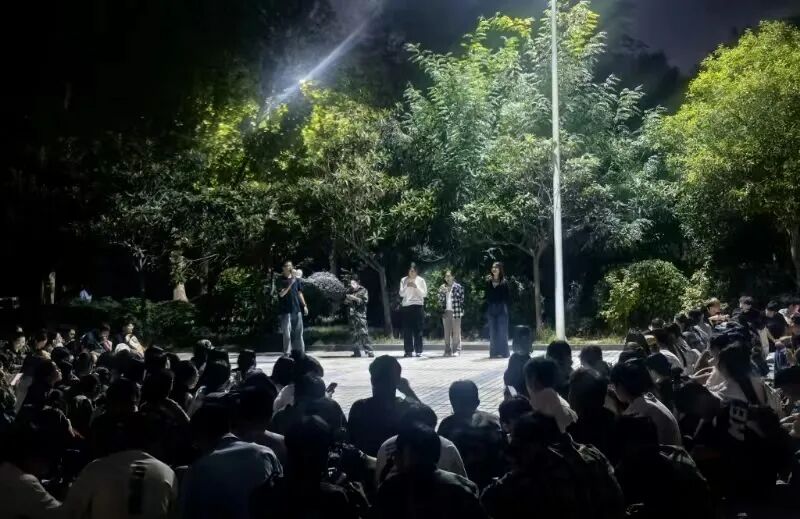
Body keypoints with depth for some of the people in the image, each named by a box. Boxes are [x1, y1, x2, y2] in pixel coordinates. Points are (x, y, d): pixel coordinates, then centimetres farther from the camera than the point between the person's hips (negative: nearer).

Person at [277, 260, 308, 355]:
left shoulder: (297, 280, 11)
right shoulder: (281, 280, -3)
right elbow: (281, 294, -15)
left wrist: (304, 306, 11)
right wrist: (291, 283, -22)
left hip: (297, 309, 4)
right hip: (286, 310, -4)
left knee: (298, 333, 6)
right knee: (287, 333, -4)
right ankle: (287, 353, 1)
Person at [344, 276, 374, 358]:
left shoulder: (363, 290, 3)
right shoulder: (349, 291, 16)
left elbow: (365, 301, -8)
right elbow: (345, 302, 21)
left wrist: (355, 298, -15)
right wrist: (347, 300, -1)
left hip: (360, 314, -5)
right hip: (351, 314, 5)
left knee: (363, 333, -12)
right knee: (354, 333, 5)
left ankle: (369, 351, -12)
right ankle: (357, 351, 9)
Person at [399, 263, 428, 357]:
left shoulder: (421, 280, 5)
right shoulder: (403, 280, 8)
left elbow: (424, 294, 1)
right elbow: (401, 294, 4)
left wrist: (416, 287, -12)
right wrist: (407, 286, -12)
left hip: (418, 306, -1)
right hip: (406, 306, 1)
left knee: (418, 330, -2)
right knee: (407, 329, -1)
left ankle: (418, 351, 0)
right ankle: (408, 350, 3)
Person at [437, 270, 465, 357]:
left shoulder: (458, 287, 0)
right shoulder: (443, 287, 15)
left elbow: (461, 300, -2)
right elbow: (441, 301, 9)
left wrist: (461, 311, -11)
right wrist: (441, 292, -4)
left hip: (455, 312, -5)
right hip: (446, 312, 5)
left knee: (456, 332, -2)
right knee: (447, 333, 5)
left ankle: (456, 350, -1)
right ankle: (447, 351, 8)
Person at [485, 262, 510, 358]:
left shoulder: (504, 282, -1)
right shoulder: (488, 282, 7)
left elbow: (508, 297, -1)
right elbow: (486, 296, 8)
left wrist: (505, 306, -7)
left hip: (501, 310, -3)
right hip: (491, 309, 3)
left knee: (502, 331, -1)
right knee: (493, 332, 5)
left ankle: (503, 352, 4)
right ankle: (494, 352, 9)